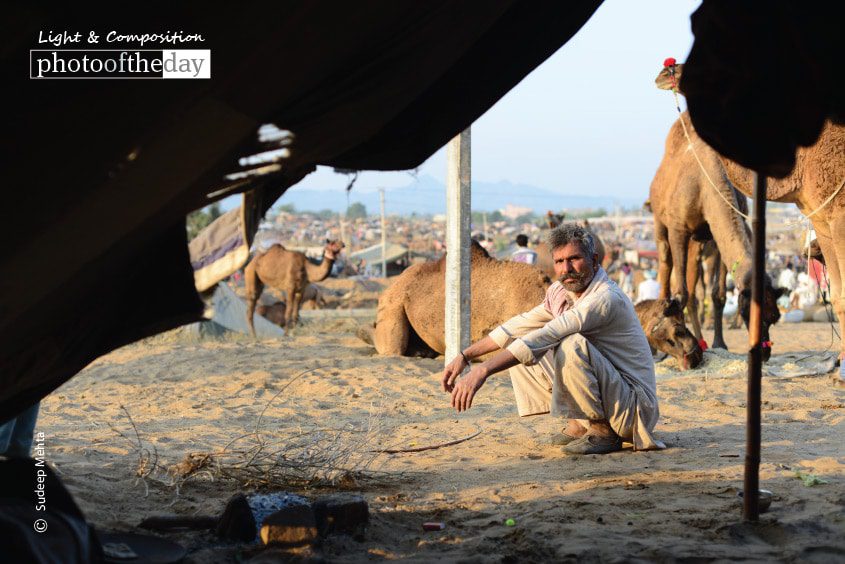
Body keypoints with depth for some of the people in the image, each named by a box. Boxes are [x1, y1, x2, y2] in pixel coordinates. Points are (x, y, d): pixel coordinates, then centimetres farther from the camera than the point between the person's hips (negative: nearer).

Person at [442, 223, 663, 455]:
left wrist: (483, 370, -38)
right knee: (519, 352, 7)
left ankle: (604, 432, -16)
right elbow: (519, 326, 11)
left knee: (571, 345, -33)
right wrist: (464, 356, 3)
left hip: (634, 407, -9)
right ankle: (577, 425, 8)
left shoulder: (606, 299, -24)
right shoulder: (561, 292, 4)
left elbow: (547, 336, -33)